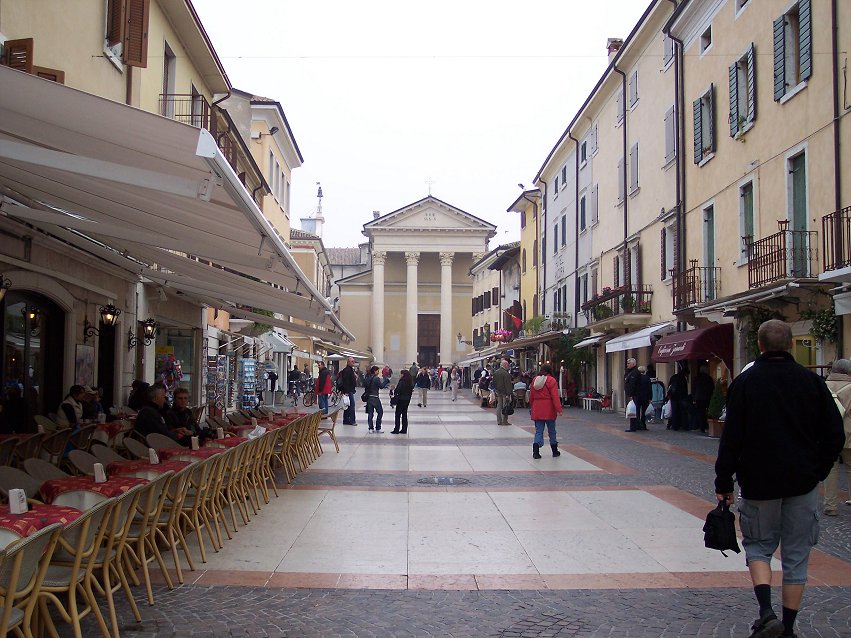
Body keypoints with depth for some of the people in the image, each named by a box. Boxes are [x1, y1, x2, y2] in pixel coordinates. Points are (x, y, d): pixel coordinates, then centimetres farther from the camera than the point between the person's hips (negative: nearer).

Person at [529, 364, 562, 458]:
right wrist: (558, 409, -15)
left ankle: (536, 450, -13)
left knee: (538, 431, 5)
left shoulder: (535, 380, 7)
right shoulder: (551, 380, -9)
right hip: (549, 410, -4)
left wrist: (531, 407, 22)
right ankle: (555, 451, 20)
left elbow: (531, 395, 12)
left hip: (537, 410, 4)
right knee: (551, 431, 9)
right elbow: (555, 396, -14)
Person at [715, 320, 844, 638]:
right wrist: (816, 472, 13)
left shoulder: (745, 382, -6)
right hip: (803, 485, 2)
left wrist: (723, 483, -1)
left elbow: (731, 438, -8)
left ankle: (766, 612, -7)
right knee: (796, 555, 11)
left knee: (758, 546, 14)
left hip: (759, 482, -1)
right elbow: (834, 435, 0)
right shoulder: (811, 381, -1)